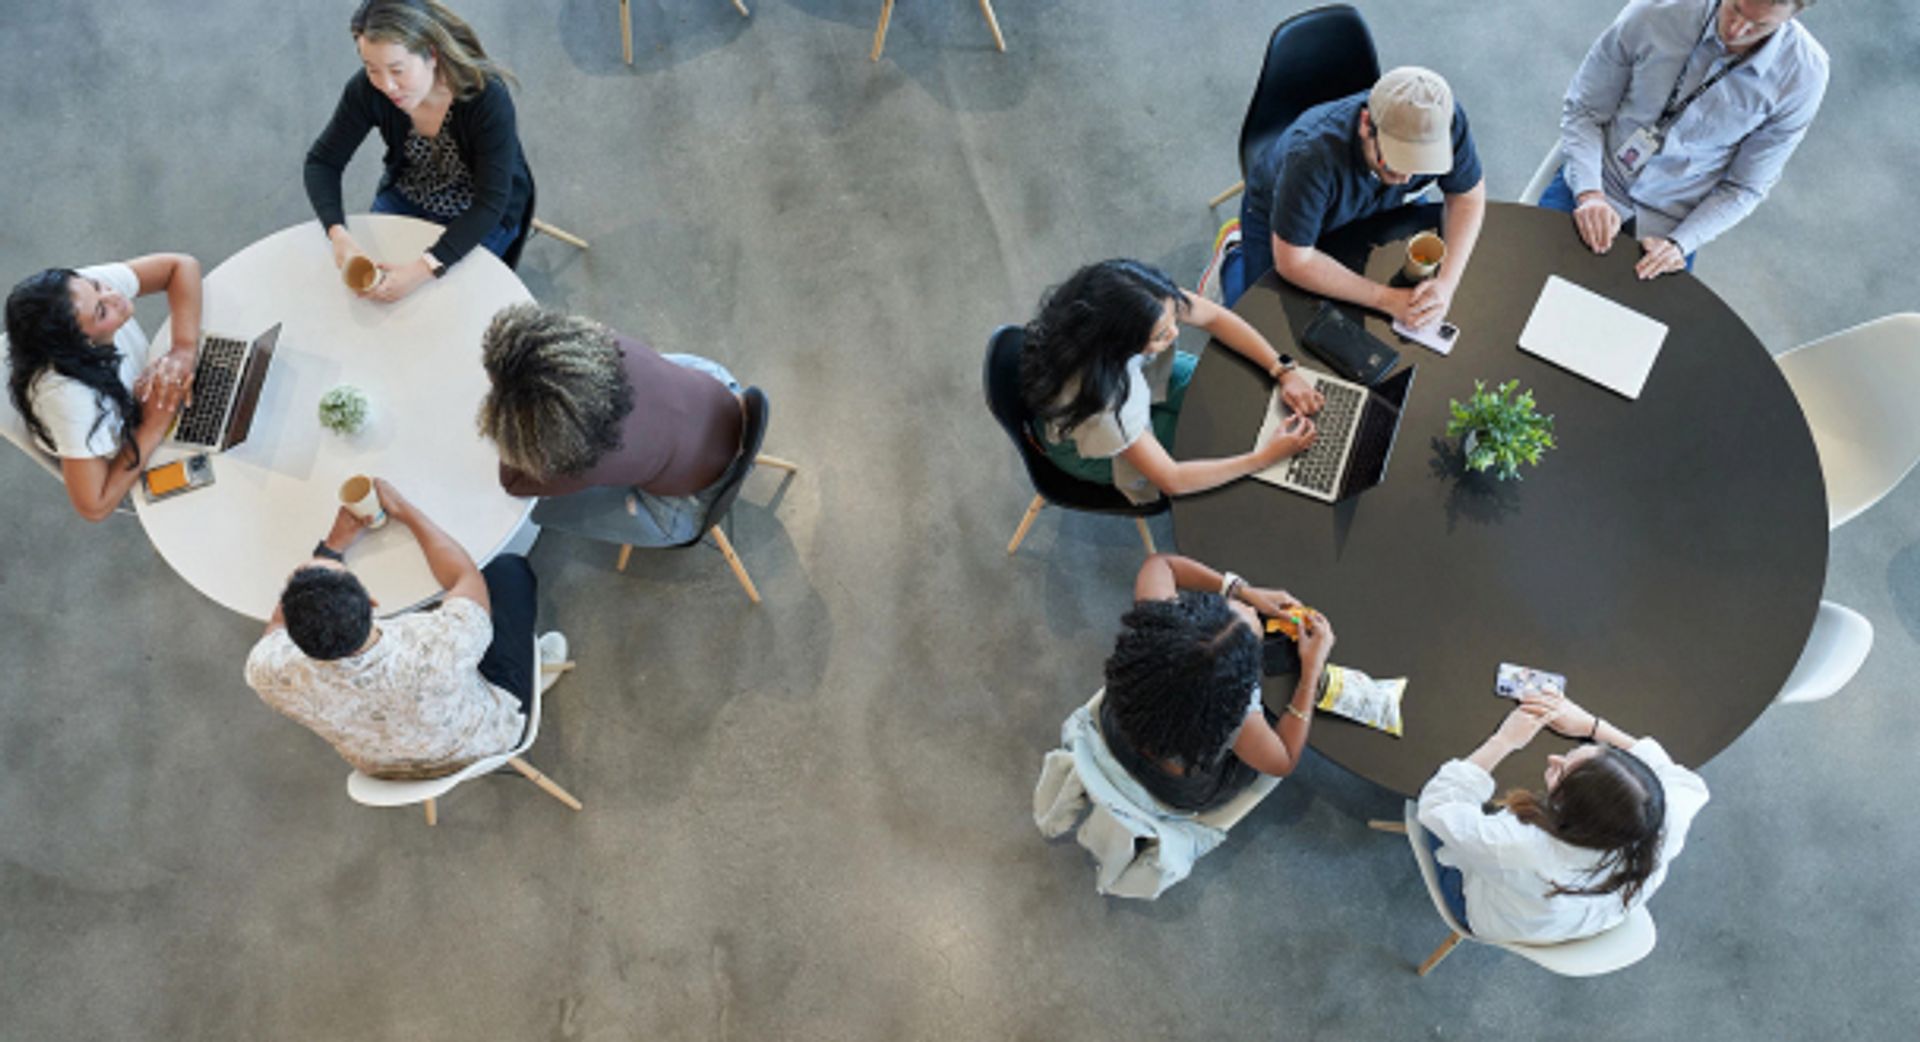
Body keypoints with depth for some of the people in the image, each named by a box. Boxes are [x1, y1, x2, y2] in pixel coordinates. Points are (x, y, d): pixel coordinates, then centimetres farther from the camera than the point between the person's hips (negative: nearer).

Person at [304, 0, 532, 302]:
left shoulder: (487, 99, -34)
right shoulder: (368, 90, -22)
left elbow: (490, 204, -33)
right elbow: (321, 162, -13)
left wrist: (428, 267, -45)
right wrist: (338, 233, -33)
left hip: (479, 218, -4)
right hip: (405, 198, 4)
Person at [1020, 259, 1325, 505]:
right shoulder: (1097, 396, -45)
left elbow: (1214, 317, -14)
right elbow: (1171, 480, -35)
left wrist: (1284, 372, -22)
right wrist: (1266, 456, -31)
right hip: (1085, 444, -5)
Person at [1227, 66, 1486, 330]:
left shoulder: (1448, 122, -33)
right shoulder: (1313, 155, -46)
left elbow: (1468, 198, -15)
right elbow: (1293, 263, -38)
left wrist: (1446, 284, -31)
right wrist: (1387, 299, -39)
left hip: (1372, 209, 4)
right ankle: (1236, 256, 19)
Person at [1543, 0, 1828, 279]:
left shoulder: (1803, 75, -12)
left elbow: (1744, 188, -4)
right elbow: (1582, 109, -7)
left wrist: (1679, 244, -18)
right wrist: (1590, 193, -21)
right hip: (1597, 181, 0)